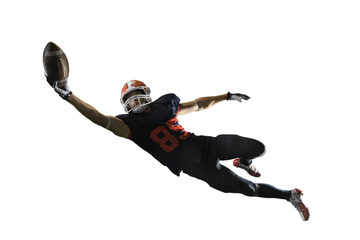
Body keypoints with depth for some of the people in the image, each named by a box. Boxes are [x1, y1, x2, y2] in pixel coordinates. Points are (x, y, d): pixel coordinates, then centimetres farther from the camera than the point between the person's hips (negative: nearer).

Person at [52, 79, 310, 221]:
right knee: (248, 189, -5)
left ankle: (243, 161, 33)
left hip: (206, 144, 4)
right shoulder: (132, 124, -4)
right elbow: (101, 118, -17)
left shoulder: (165, 104, 9)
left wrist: (227, 96, 26)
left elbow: (197, 105, 22)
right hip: (196, 167, -4)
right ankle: (289, 195, 18)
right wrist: (69, 96, -25)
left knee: (258, 148, -4)